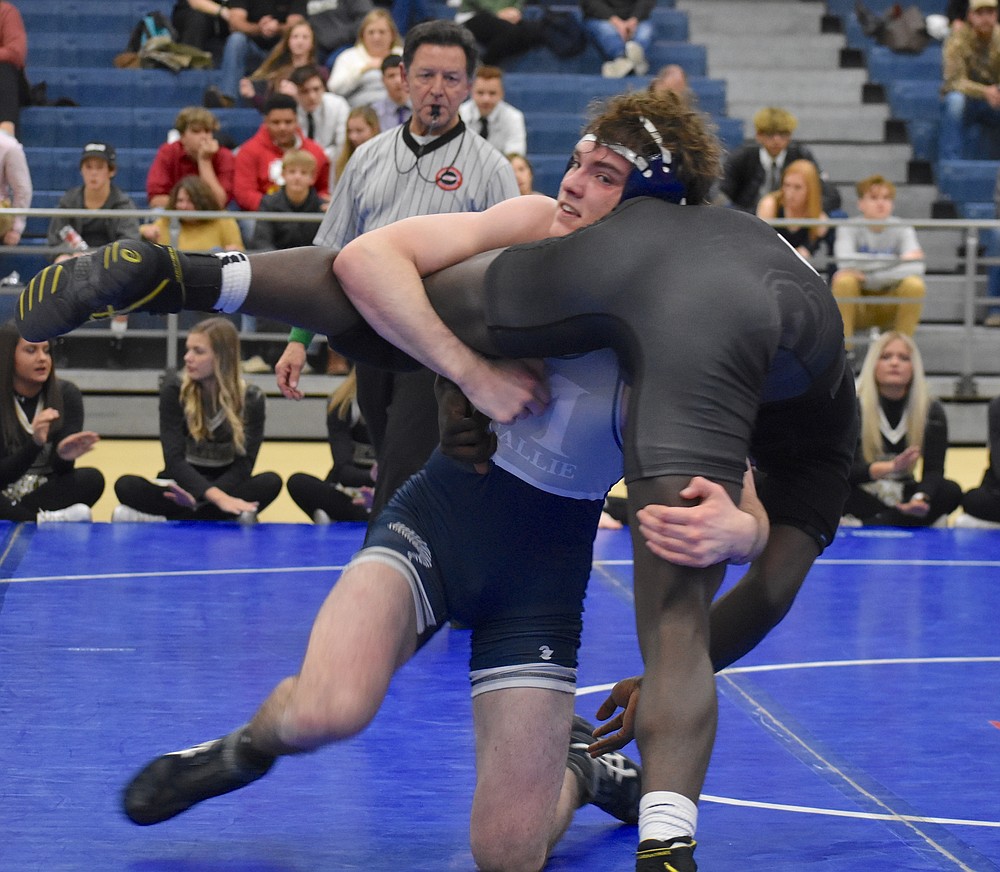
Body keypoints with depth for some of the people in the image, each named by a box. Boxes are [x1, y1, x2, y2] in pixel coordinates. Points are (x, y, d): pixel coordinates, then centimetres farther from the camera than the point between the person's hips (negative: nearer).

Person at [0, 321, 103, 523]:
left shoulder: (66, 394, -3)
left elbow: (59, 469, -8)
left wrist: (64, 456, -33)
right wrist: (34, 444, -31)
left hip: (46, 493, 3)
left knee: (91, 479, -27)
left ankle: (19, 520, -29)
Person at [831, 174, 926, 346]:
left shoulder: (902, 229, -3)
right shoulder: (850, 228, -6)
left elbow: (915, 268, -20)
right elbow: (846, 261, -27)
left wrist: (868, 277, -30)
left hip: (890, 308, 1)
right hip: (859, 307, -1)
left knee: (914, 284, -28)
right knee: (844, 281, -32)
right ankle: (844, 345, -21)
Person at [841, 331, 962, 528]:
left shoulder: (931, 412, -3)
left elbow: (933, 471, -12)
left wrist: (919, 499, -37)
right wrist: (890, 467, -36)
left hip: (902, 497, 3)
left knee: (951, 491, -26)